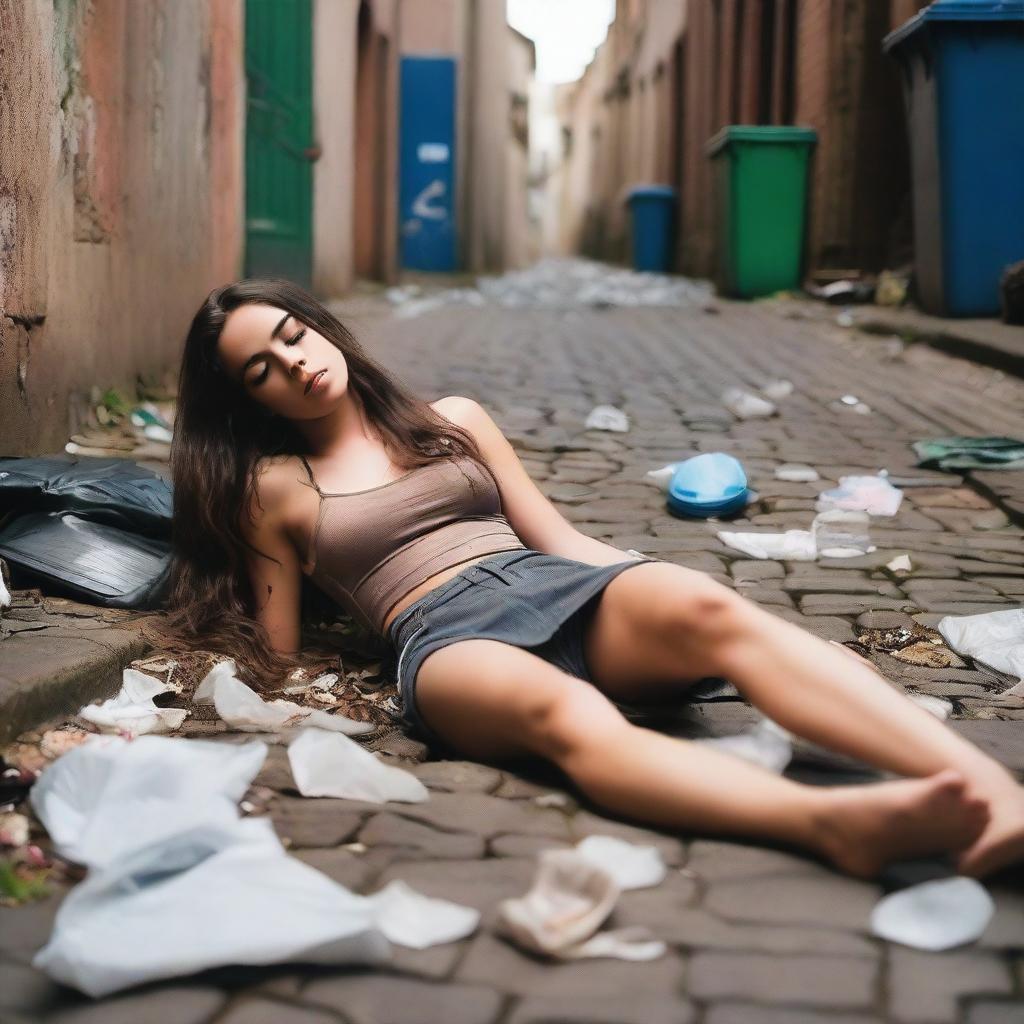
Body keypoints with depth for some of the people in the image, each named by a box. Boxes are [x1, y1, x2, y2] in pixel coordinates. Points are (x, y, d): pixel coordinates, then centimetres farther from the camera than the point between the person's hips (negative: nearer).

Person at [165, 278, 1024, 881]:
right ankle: (836, 822, -67)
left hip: (557, 585, 4)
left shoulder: (454, 418, 26)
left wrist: (665, 613, 7)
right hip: (449, 639, -3)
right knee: (567, 714, -40)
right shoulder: (274, 487, 19)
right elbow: (277, 660, 18)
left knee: (706, 608, -32)